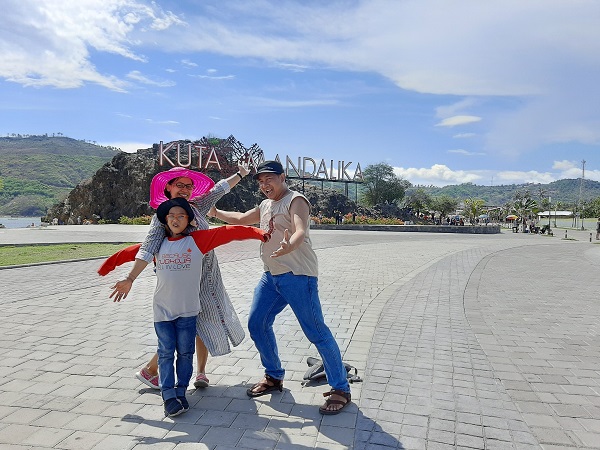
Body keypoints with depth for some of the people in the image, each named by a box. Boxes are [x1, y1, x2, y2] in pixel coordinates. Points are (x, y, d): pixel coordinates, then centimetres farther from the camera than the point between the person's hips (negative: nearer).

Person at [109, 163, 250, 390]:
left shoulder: (196, 207, 5)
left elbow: (218, 190, 17)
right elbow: (149, 248, -23)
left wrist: (240, 174, 27)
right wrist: (130, 279, -31)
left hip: (209, 279, 7)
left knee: (203, 327, 11)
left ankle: (201, 372, 25)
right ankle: (149, 370, 18)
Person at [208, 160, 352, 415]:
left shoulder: (295, 200, -9)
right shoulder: (265, 206, 17)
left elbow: (301, 231, -28)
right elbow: (240, 219, 34)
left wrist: (289, 246, -49)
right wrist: (214, 213, 34)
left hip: (298, 276, -8)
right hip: (271, 276, 9)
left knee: (317, 332, -6)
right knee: (257, 323, 10)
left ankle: (341, 389, 8)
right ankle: (274, 377, 29)